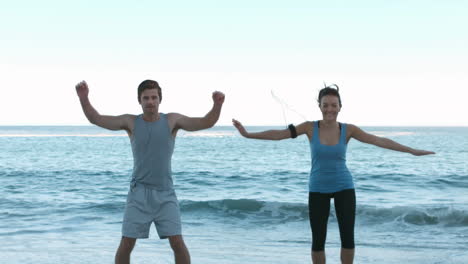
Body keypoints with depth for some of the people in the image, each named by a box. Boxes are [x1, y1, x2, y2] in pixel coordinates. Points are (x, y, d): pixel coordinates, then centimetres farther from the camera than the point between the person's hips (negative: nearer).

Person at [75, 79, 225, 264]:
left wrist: (217, 104, -32)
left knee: (177, 242, -7)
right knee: (126, 244, -2)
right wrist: (83, 98, -23)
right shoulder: (130, 122, 0)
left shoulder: (172, 121, -1)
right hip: (139, 193, 0)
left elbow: (206, 123, -12)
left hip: (165, 194, 0)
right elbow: (96, 119, -5)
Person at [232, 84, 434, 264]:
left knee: (348, 238, -2)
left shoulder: (348, 130, -6)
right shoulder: (310, 127, -7)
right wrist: (247, 135, -17)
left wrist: (411, 151, -11)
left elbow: (378, 141, -8)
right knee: (318, 240, 1)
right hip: (318, 189, 0)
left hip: (344, 187, 0)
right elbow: (278, 134, -10)